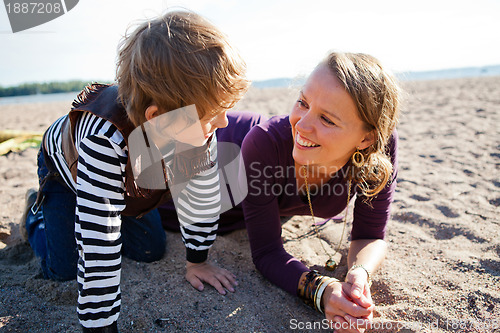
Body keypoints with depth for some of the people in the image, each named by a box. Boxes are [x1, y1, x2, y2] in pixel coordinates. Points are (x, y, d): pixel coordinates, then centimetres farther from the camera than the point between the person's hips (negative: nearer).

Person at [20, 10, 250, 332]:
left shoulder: (197, 124, -32)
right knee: (63, 268, -4)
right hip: (65, 168, -4)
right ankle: (38, 211, 25)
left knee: (151, 251, 3)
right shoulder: (104, 137, -49)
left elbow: (203, 195, -18)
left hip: (133, 180, 4)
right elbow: (99, 247, -45)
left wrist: (197, 260, -9)